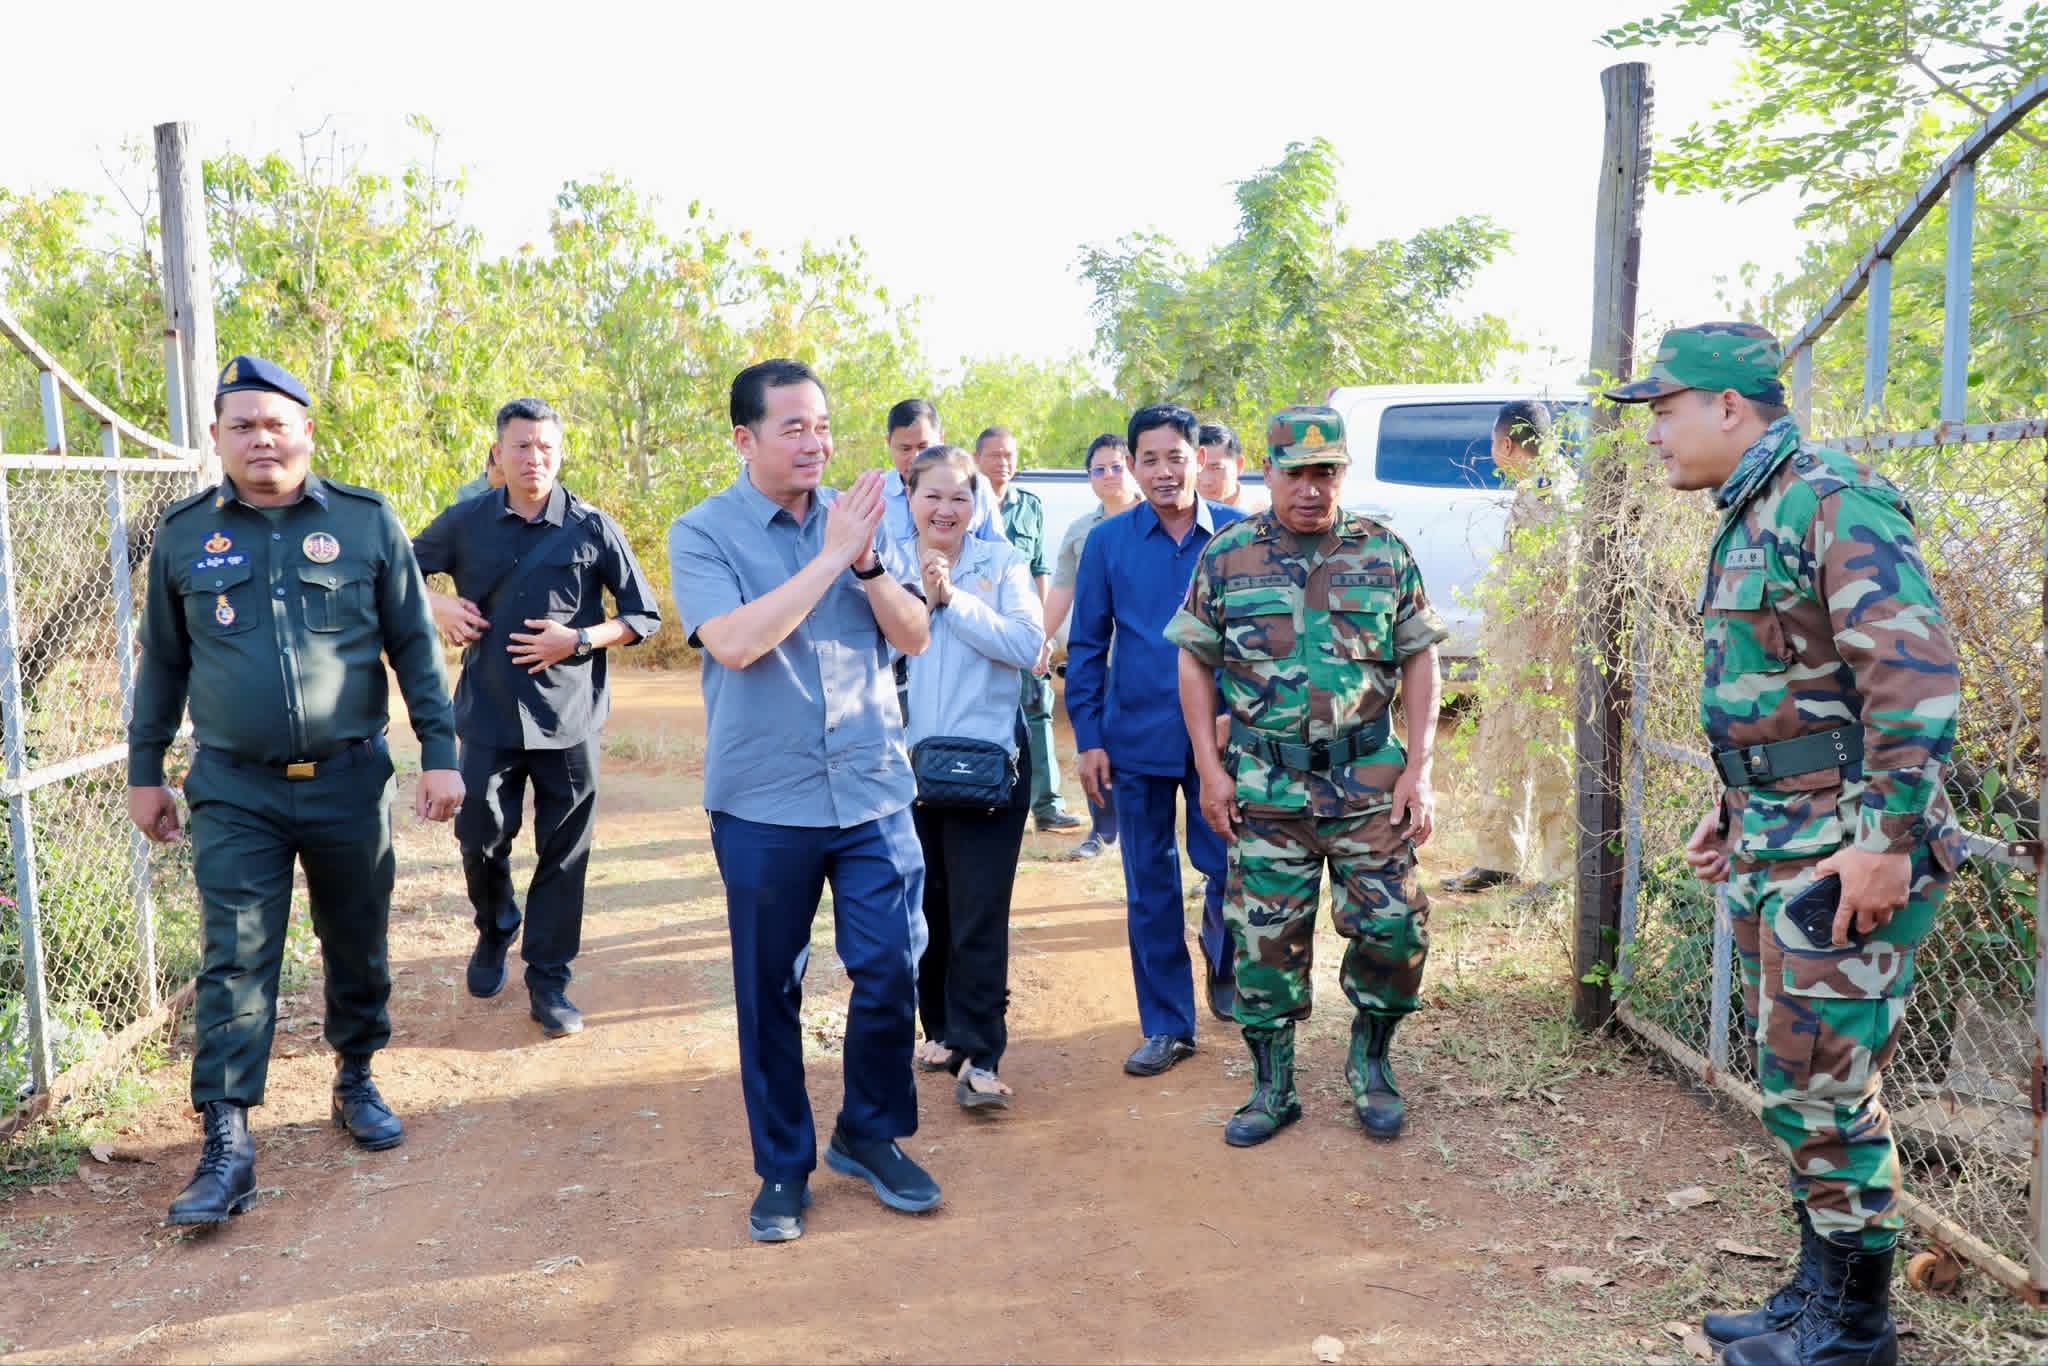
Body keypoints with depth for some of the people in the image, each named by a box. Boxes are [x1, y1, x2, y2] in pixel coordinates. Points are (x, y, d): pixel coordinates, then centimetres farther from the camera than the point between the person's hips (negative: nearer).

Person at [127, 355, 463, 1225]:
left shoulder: (366, 521, 0)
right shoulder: (183, 532, 4)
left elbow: (414, 643, 3)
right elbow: (162, 660, 12)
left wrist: (439, 752, -2)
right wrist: (145, 771, 12)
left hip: (350, 780, 0)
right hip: (234, 792, 0)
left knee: (357, 947, 13)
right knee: (234, 963, -2)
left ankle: (355, 1080, 33)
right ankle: (226, 1145, 3)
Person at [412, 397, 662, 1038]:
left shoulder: (592, 528, -3)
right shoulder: (465, 523, 2)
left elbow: (643, 615, 1)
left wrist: (577, 641, -12)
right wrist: (438, 607, -3)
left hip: (569, 718, -1)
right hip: (489, 714, 1)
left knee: (563, 853, 3)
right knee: (480, 837, 5)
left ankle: (548, 982, 17)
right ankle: (495, 929, 38)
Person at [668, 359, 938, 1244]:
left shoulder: (854, 516, 5)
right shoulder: (702, 533, -5)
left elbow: (914, 636, 2)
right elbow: (734, 642, -21)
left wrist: (868, 562, -16)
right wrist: (830, 557, -20)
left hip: (872, 792, 3)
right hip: (763, 804, -2)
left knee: (891, 972, 4)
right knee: (770, 991, 9)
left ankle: (869, 1134, 28)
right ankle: (783, 1166, 28)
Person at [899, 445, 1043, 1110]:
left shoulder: (1001, 563, 1)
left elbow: (1026, 645, -13)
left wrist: (953, 598, -16)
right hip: (905, 763, 3)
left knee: (979, 916, -5)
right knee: (921, 906, 13)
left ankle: (978, 1056, 1)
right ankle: (942, 1027, 31)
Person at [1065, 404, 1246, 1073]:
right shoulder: (1107, 541, 1)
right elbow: (1086, 646, 4)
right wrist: (1088, 738, 0)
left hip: (1219, 738, -1)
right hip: (1135, 740, 1)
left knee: (1230, 868, 0)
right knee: (1149, 888, 8)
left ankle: (1222, 959, 33)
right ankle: (1167, 1025, 22)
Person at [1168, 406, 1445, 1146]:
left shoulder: (1385, 552, 3)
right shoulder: (1226, 556, 2)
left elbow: (1419, 661, 5)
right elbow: (1195, 664, 5)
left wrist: (1419, 768, -3)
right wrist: (1210, 769, -1)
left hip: (1370, 784, 0)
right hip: (1265, 786, 0)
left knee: (1394, 927, -1)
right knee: (1265, 940, 6)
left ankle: (1369, 1060, 26)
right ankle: (1271, 1090, 22)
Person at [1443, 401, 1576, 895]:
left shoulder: (1549, 494, -15)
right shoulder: (1529, 491, 15)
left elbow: (1557, 582, -21)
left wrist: (1537, 657, -23)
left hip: (1540, 649, -10)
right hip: (1510, 650, 10)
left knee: (1549, 754, -5)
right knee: (1497, 752, 15)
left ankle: (1564, 871, 3)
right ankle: (1498, 860, 26)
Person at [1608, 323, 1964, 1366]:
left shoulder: (1834, 504, -15)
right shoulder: (1745, 524, 15)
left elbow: (1915, 677, -23)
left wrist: (1889, 839, -24)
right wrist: (1730, 812, 22)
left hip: (1842, 857, -9)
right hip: (1770, 850, 9)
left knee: (1820, 1088, -1)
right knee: (1792, 1080, 15)